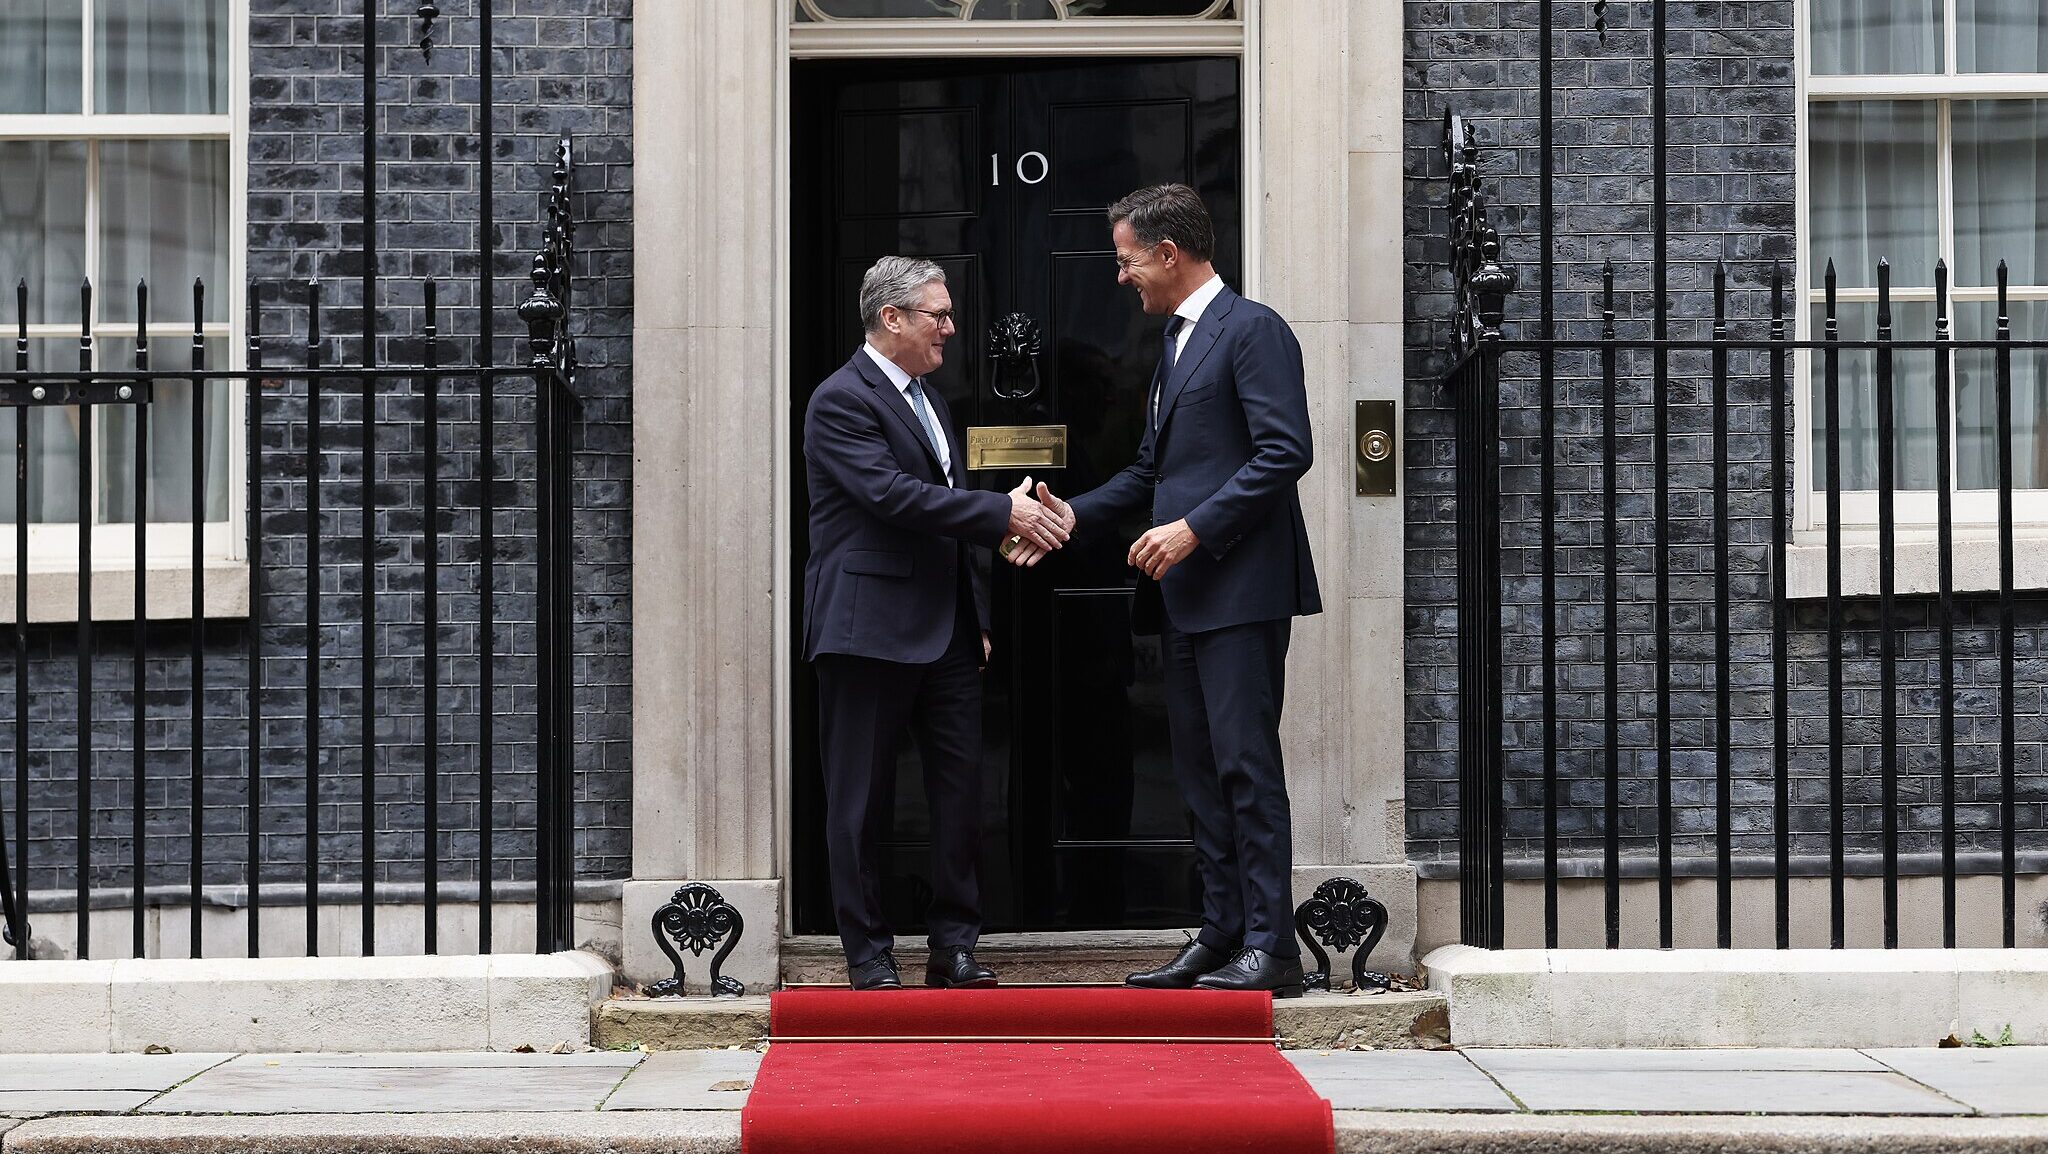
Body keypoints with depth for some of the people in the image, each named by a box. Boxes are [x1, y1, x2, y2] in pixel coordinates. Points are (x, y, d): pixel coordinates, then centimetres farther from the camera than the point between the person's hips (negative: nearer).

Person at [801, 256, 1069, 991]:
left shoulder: (927, 398, 19)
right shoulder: (841, 400, -10)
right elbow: (894, 495, -21)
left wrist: (975, 620, 19)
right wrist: (1003, 513, -19)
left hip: (944, 631, 8)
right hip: (869, 628, -8)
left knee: (960, 790, 6)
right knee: (862, 800, 1)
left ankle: (954, 945, 14)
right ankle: (868, 955, 8)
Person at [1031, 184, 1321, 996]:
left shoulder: (1252, 329, -9)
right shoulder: (1174, 341, 20)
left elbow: (1286, 451, -18)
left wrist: (1194, 528, -20)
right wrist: (1077, 512, 11)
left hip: (1241, 590, -10)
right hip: (1188, 594, 10)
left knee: (1246, 765, -9)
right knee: (1200, 769, 11)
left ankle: (1270, 946, -5)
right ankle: (1221, 936, 17)